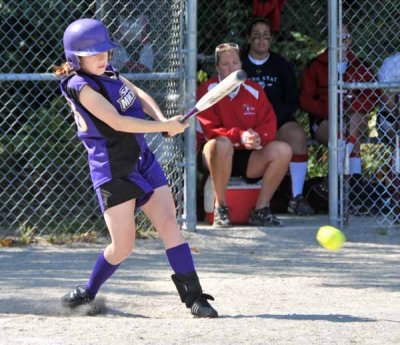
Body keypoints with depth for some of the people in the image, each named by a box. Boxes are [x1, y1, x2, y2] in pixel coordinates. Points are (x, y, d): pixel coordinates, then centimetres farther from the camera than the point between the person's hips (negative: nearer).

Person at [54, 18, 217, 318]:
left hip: (143, 161, 7)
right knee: (123, 247, -4)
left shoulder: (109, 74, 8)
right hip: (113, 172, -7)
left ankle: (194, 296, -3)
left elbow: (141, 97, 12)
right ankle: (88, 293, 20)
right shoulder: (81, 86, -17)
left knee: (169, 224, -3)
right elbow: (117, 122, -23)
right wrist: (165, 126, -20)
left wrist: (162, 119, -9)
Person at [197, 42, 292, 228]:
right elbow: (209, 130, -15)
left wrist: (258, 137, -23)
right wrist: (240, 136, -29)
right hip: (219, 159, -4)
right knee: (222, 143, -38)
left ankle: (260, 210, -12)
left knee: (282, 150, -20)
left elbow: (269, 125, 1)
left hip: (249, 159, 4)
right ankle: (220, 209, -26)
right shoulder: (207, 90, -5)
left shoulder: (254, 90, 6)